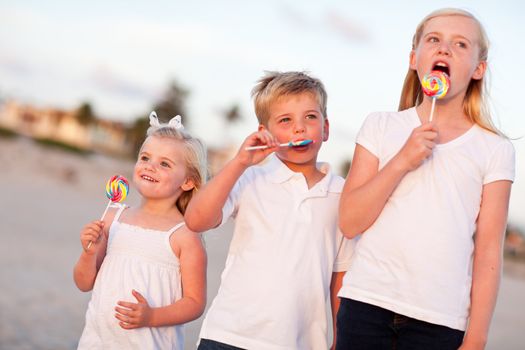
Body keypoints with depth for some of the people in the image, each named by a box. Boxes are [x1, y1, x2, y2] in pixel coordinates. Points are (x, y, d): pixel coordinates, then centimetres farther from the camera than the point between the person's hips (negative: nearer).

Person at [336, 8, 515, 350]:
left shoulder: (496, 151, 3)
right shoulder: (381, 127, 6)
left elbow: (488, 253, 1)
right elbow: (350, 223, 0)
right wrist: (402, 161, -10)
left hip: (440, 321, -1)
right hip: (367, 304, 1)